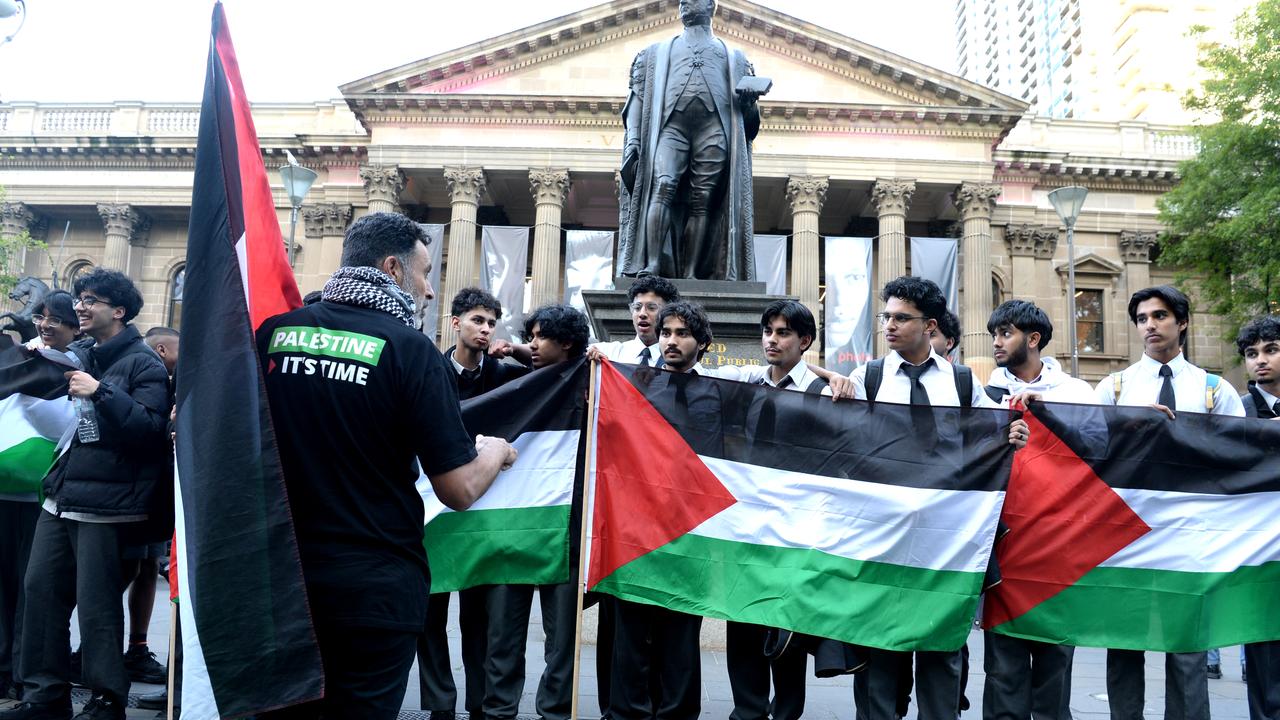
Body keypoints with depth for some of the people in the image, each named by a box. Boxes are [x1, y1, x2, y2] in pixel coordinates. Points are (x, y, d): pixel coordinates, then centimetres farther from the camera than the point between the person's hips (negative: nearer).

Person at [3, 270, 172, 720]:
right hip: (61, 497, 8)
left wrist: (102, 392, -23)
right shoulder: (82, 357, 17)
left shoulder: (142, 364, -7)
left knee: (96, 603, -5)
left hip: (105, 505, -8)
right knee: (41, 589, 8)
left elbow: (151, 429, -19)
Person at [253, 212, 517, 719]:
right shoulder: (410, 349, -13)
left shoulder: (274, 332, 0)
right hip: (373, 586, -4)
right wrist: (496, 450, 8)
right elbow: (459, 489, -12)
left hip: (279, 574, 5)